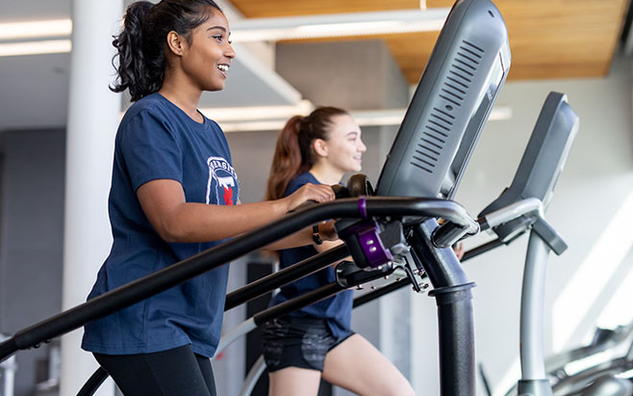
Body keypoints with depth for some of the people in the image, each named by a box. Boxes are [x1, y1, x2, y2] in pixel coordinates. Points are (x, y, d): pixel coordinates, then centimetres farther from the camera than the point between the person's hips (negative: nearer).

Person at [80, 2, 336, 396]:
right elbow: (174, 222, -24)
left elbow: (236, 225, 20)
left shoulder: (212, 133, 17)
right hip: (141, 320, -9)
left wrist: (313, 233, 6)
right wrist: (283, 206, -27)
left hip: (188, 326, 9)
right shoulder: (149, 119, -10)